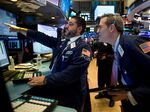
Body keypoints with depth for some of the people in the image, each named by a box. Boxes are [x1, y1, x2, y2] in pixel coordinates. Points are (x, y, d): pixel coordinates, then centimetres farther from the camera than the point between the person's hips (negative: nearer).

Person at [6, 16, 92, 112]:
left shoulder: (83, 47, -16)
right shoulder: (62, 43, 9)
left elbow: (72, 73, -25)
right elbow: (44, 38, 9)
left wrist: (46, 80, -25)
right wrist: (20, 30, 8)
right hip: (55, 88, 7)